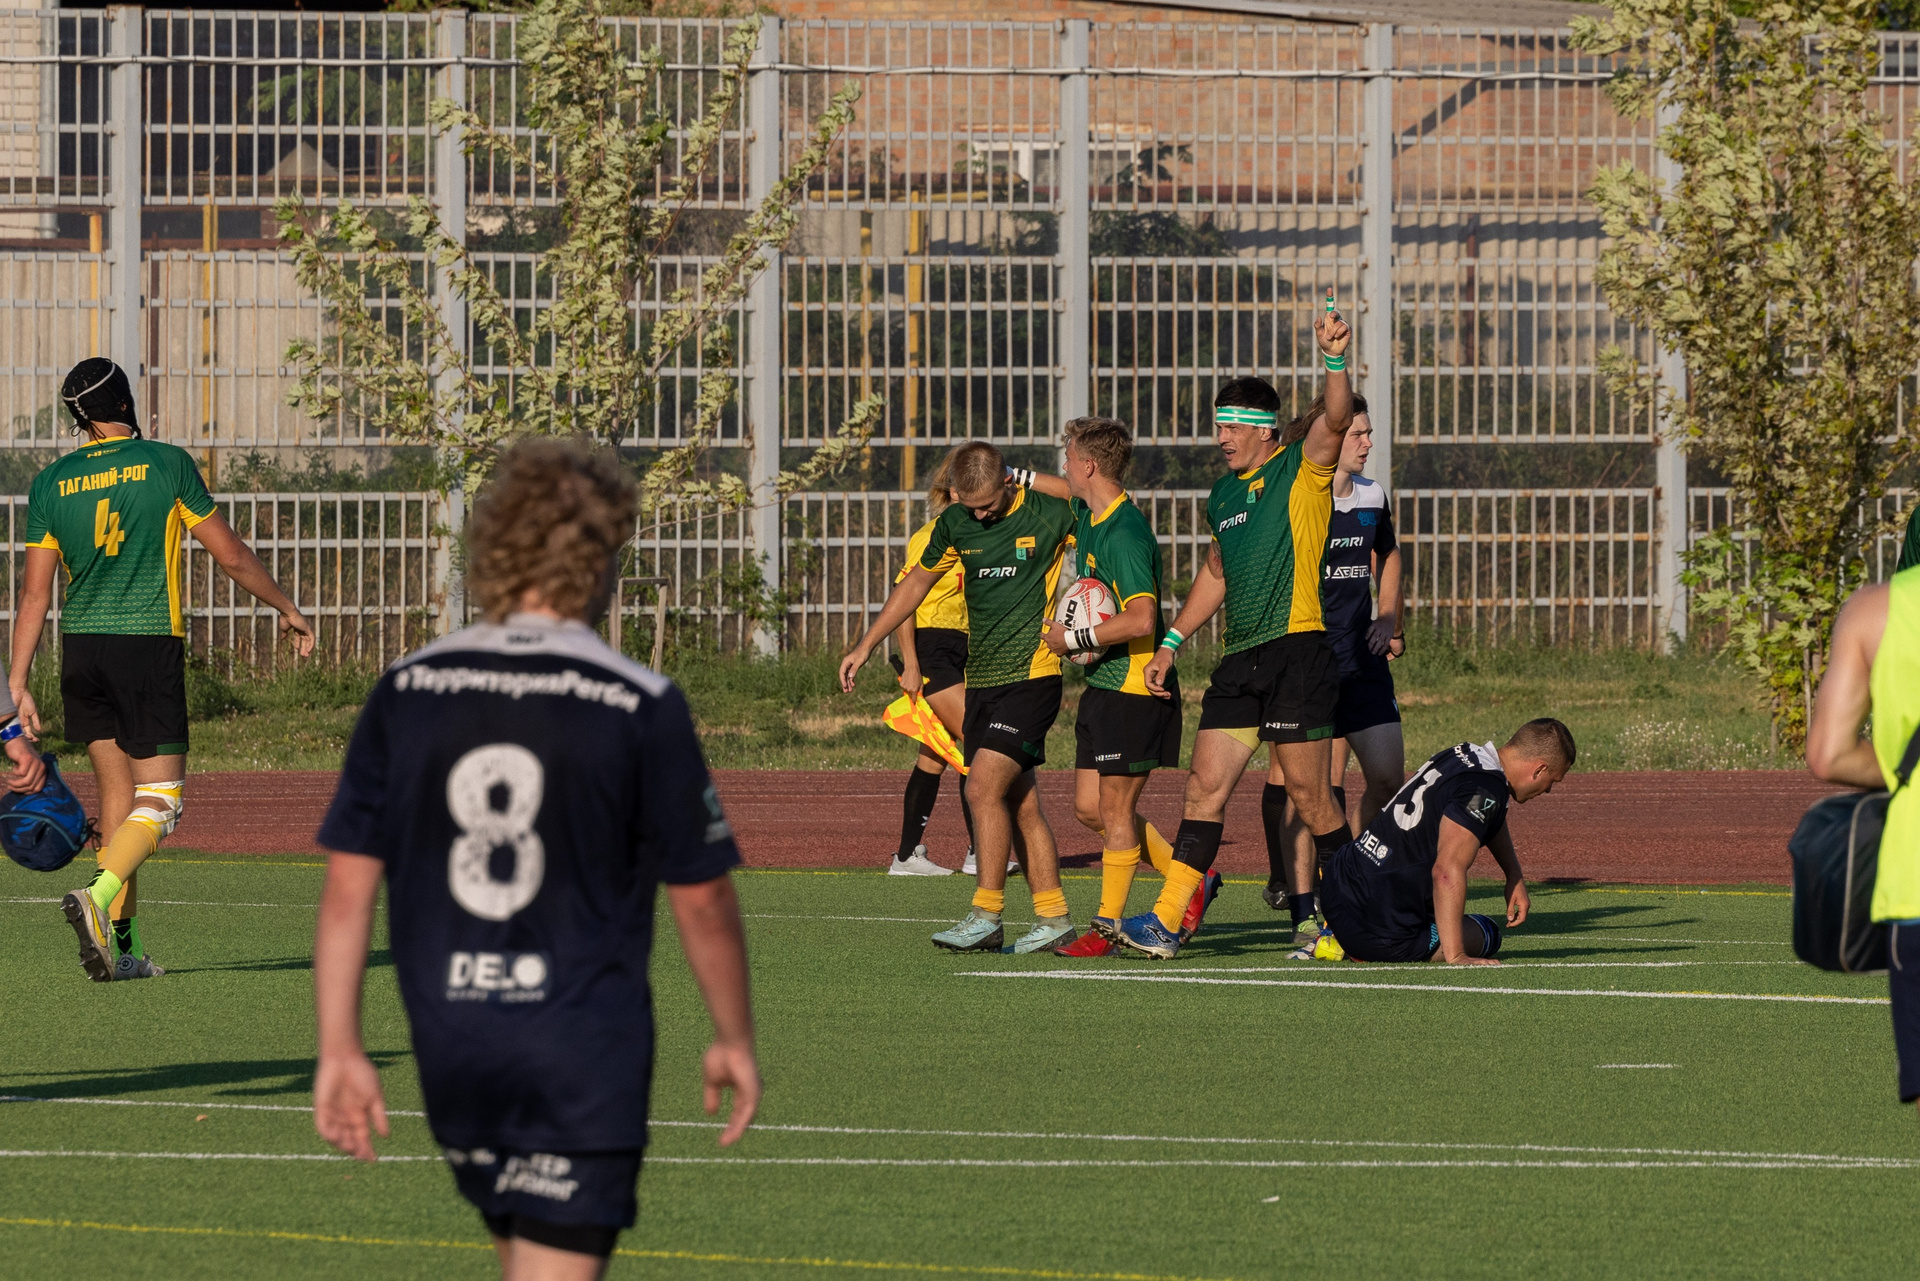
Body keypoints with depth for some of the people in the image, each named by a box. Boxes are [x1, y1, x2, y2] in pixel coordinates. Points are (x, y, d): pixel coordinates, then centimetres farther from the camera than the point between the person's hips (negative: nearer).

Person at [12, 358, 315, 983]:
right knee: (159, 801, -3)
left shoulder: (50, 484, 4)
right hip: (151, 644, -4)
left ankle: (123, 945, 10)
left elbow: (35, 592, 2)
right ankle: (98, 898, -29)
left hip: (81, 649, 4)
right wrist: (287, 609, 15)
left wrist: (17, 685, 4)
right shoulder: (167, 464, -4)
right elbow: (232, 556, 1)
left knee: (116, 794, 12)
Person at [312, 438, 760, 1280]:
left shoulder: (405, 694, 1)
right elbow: (701, 899, -2)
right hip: (585, 1054, -4)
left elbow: (348, 887, 0)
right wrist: (733, 1039, 11)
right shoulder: (642, 708, -9)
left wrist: (339, 1050, 6)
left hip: (452, 1053, 4)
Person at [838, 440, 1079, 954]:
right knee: (1020, 803, 6)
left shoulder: (1049, 515, -8)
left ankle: (986, 915, -11)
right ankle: (1053, 918, 12)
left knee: (984, 788, -15)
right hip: (981, 679, 6)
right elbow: (918, 582, 21)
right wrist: (867, 645, 22)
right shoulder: (955, 523, 8)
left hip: (1030, 675, -6)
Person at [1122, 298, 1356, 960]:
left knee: (1308, 791, -4)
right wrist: (1171, 643, 26)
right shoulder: (1223, 494, 18)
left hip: (1299, 650, -7)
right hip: (1240, 658, 7)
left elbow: (1334, 420, -22)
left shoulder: (1304, 470, -2)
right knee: (1206, 783, 0)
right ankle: (1167, 920, -3)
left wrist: (1335, 361, -39)